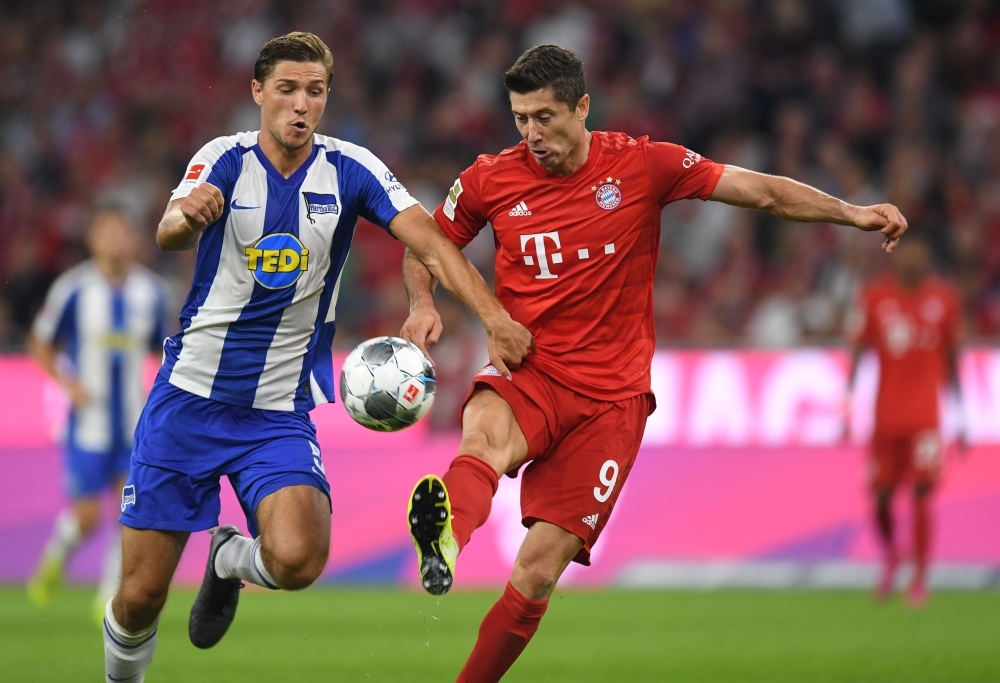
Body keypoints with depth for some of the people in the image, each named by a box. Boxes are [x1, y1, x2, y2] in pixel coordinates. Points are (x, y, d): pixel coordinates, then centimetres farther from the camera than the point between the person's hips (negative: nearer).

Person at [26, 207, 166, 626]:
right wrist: (68, 383, -14)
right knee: (86, 517, -3)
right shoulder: (72, 290, -8)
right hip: (88, 425, -3)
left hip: (135, 426, 3)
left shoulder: (150, 292, 3)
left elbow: (161, 349, 17)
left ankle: (110, 600, 3)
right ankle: (54, 561, 29)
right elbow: (40, 347, 1)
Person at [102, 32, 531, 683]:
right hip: (189, 401, -1)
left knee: (297, 560, -25)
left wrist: (498, 320, -26)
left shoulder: (350, 169, -4)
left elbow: (433, 245, -11)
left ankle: (232, 559, 11)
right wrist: (188, 216, -49)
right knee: (141, 596, -1)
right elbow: (168, 235, -25)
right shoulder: (226, 160, -7)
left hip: (281, 413, 1)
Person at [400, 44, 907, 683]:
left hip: (610, 397, 0)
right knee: (485, 432, -38)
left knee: (539, 570, -8)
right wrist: (423, 306, -3)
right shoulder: (490, 180, 2)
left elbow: (760, 190, 1)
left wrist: (851, 213, -10)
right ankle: (445, 540, -69)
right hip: (527, 375, 0)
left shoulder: (643, 165, -2)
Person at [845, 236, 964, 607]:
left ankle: (920, 577, 4)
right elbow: (856, 354, 5)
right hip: (886, 414, 1)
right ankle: (889, 559, 32)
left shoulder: (943, 298, 2)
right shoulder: (875, 297, 0)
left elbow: (951, 363, 10)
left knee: (922, 495, -8)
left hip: (926, 415, -1)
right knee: (880, 495, 4)